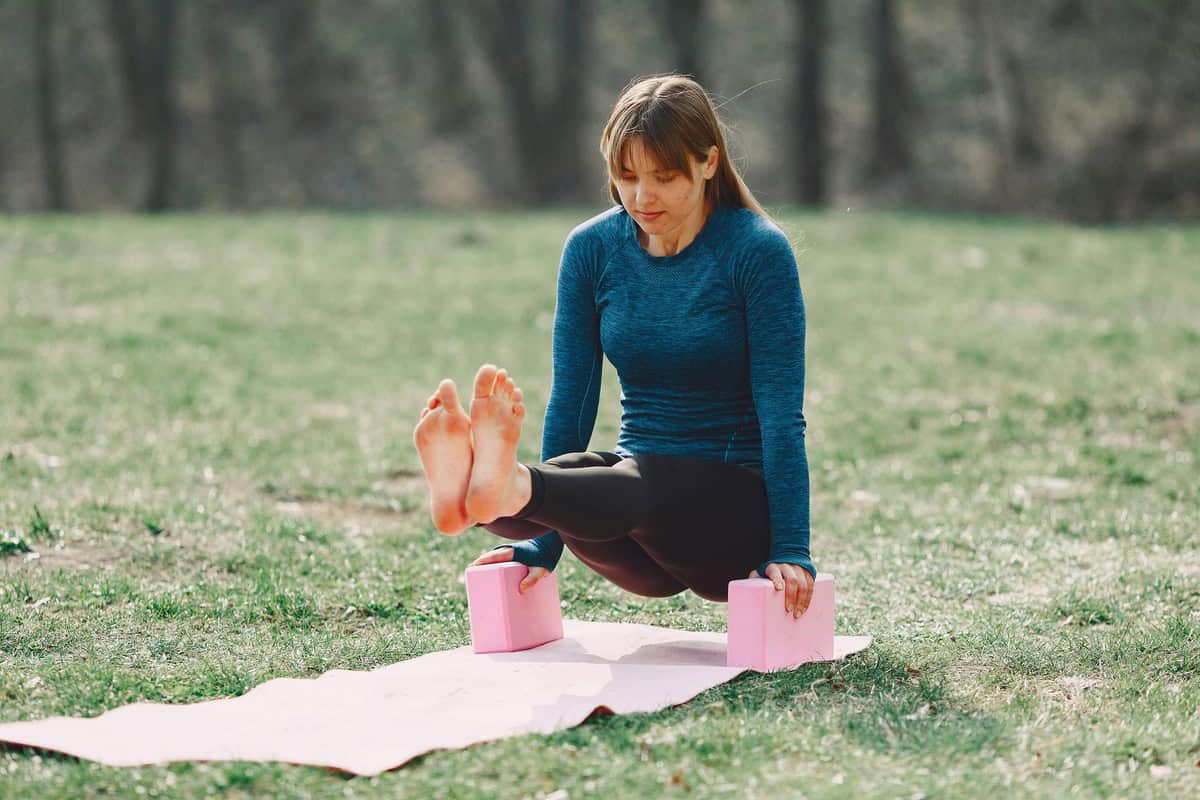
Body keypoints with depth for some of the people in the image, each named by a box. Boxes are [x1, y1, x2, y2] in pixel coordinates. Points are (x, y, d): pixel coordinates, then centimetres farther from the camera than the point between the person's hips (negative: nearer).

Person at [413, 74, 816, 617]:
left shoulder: (758, 251, -9)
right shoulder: (592, 249, 2)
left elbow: (781, 415, -13)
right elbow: (571, 401, 4)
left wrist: (790, 551, -21)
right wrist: (541, 544, 0)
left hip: (737, 510, -4)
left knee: (637, 485, -37)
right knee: (571, 478, -31)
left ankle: (507, 488, -67)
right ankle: (499, 503, -65)